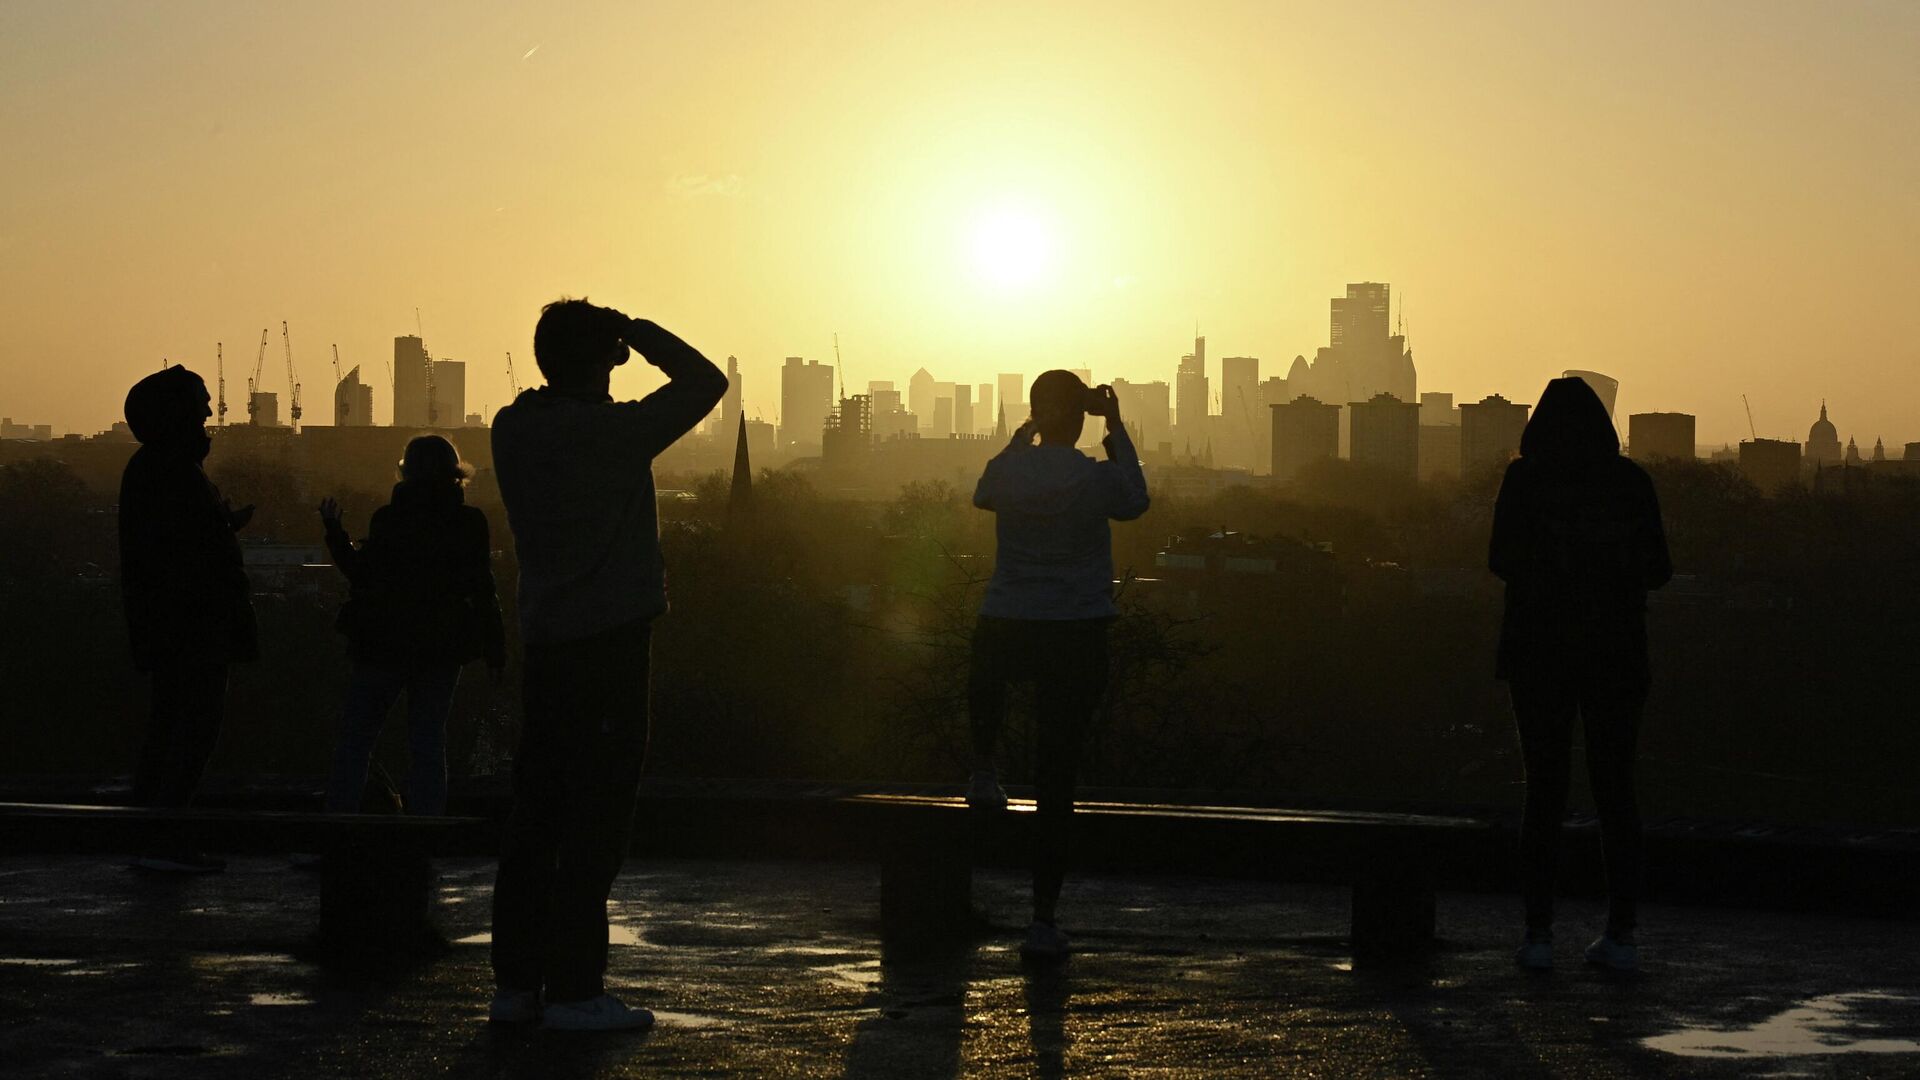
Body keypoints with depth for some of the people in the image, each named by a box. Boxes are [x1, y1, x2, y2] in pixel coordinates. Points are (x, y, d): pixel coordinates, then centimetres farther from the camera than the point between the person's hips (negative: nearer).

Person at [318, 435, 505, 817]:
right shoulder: (471, 523, -2)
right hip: (443, 650, 2)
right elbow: (483, 590, -1)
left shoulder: (388, 519, -8)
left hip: (385, 645, -2)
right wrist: (495, 650, 6)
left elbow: (362, 573, 0)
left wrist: (334, 530, 11)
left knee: (355, 739, 7)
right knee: (428, 742, 8)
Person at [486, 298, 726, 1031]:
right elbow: (704, 381, -4)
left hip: (544, 641, 7)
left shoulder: (512, 430, 5)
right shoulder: (614, 432, -14)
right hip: (610, 641, -7)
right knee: (596, 820, -4)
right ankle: (574, 990, -4)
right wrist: (637, 330, 5)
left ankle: (516, 980, 14)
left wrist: (605, 338, 20)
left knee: (536, 813, 10)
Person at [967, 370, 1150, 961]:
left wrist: (1021, 438, 29)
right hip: (1078, 640, -2)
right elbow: (1136, 502, 14)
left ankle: (983, 772, 44)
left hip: (1003, 633, 2)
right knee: (1056, 779, 2)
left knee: (986, 675, 42)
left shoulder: (1007, 469, -3)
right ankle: (1044, 919, 2)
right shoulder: (1099, 478, -9)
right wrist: (1116, 430, 18)